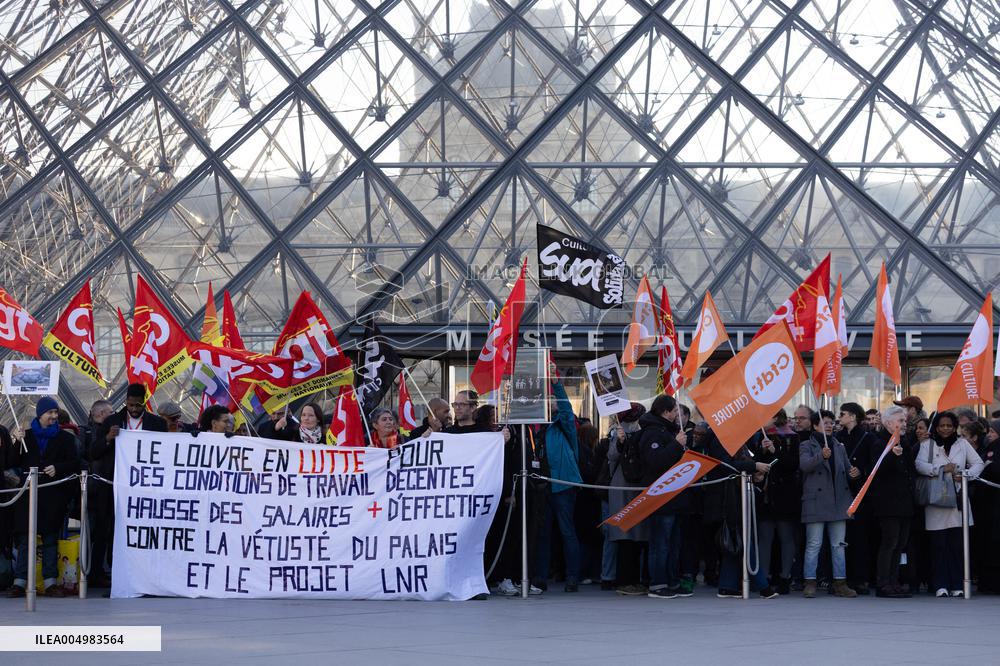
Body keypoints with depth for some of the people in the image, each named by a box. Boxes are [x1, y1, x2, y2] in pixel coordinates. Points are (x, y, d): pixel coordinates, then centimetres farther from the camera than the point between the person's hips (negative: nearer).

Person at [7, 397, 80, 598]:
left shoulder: (65, 438, 10)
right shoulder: (27, 436, 13)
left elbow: (75, 464, 3)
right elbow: (16, 463, 8)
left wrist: (57, 468, -13)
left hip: (54, 494, -1)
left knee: (51, 538, 0)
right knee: (24, 538, -4)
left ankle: (50, 582, 2)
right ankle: (20, 582, -3)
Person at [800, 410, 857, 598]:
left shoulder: (839, 447, 19)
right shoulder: (807, 446, 3)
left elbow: (847, 468, 21)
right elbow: (804, 465, -15)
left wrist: (855, 472, -3)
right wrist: (821, 456, -31)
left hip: (838, 502, 5)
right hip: (816, 502, -5)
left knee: (838, 544, 6)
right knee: (813, 545, -5)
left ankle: (840, 583, 9)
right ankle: (810, 583, -2)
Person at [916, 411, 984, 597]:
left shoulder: (962, 444, 13)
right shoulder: (928, 445, 8)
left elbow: (978, 463, 10)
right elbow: (920, 465, -7)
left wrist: (964, 474, -7)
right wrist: (941, 469, -17)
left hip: (958, 498, 1)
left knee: (958, 543, -2)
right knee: (939, 544, -3)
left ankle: (957, 585, 3)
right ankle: (940, 585, 0)